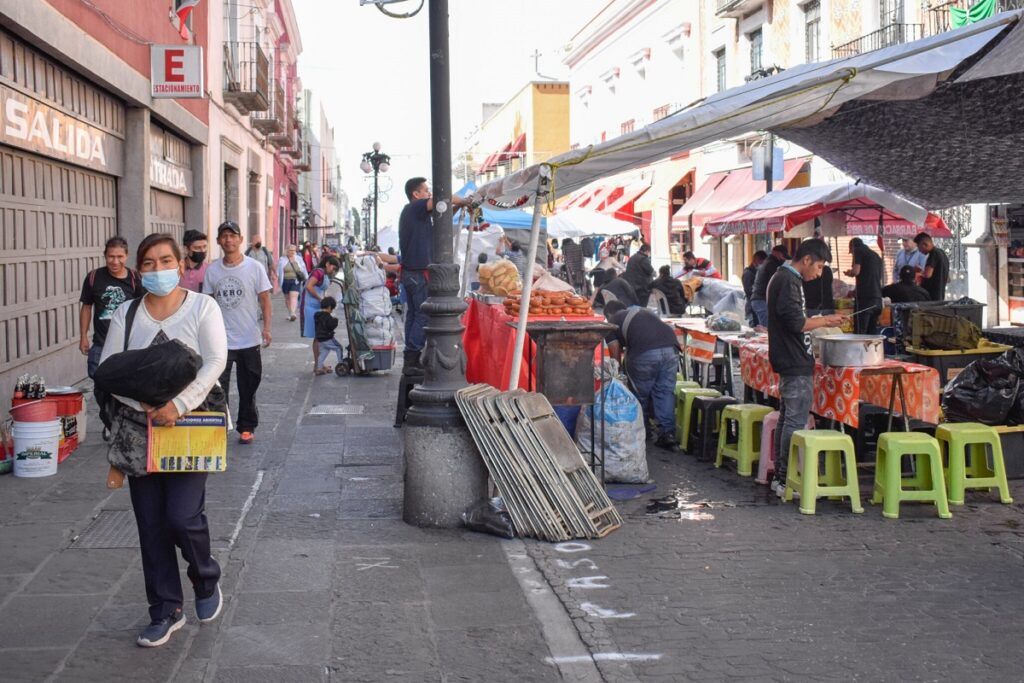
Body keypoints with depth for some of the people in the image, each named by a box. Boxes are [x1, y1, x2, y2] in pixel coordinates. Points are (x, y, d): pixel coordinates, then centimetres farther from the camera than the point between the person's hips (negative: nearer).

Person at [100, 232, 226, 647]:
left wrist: (179, 404, -21)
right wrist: (145, 403, -14)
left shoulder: (202, 307, -1)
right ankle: (166, 612, 18)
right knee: (151, 524, 5)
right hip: (139, 428, 3)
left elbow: (215, 361, -10)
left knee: (183, 517, -11)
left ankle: (206, 580, 21)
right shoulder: (125, 314, 7)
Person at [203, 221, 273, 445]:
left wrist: (266, 327, -11)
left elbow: (265, 299, -1)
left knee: (248, 388, 10)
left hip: (249, 340, -1)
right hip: (220, 340, 1)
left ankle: (246, 427, 23)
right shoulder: (212, 270, 3)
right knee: (217, 388, -4)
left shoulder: (254, 267, -3)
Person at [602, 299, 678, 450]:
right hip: (670, 346, 4)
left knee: (640, 394, 14)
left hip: (645, 353, -4)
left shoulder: (612, 322, 22)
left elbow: (615, 354, 17)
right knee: (665, 392, 13)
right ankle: (667, 433, 10)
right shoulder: (644, 312, 37)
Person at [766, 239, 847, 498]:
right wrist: (825, 320, -9)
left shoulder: (784, 279, 17)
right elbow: (796, 323, -22)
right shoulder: (788, 281, -16)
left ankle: (780, 477, 19)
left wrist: (820, 321, 17)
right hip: (796, 364, -11)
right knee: (795, 422, -7)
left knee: (786, 418, 14)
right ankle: (787, 481, -3)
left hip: (790, 362, 11)